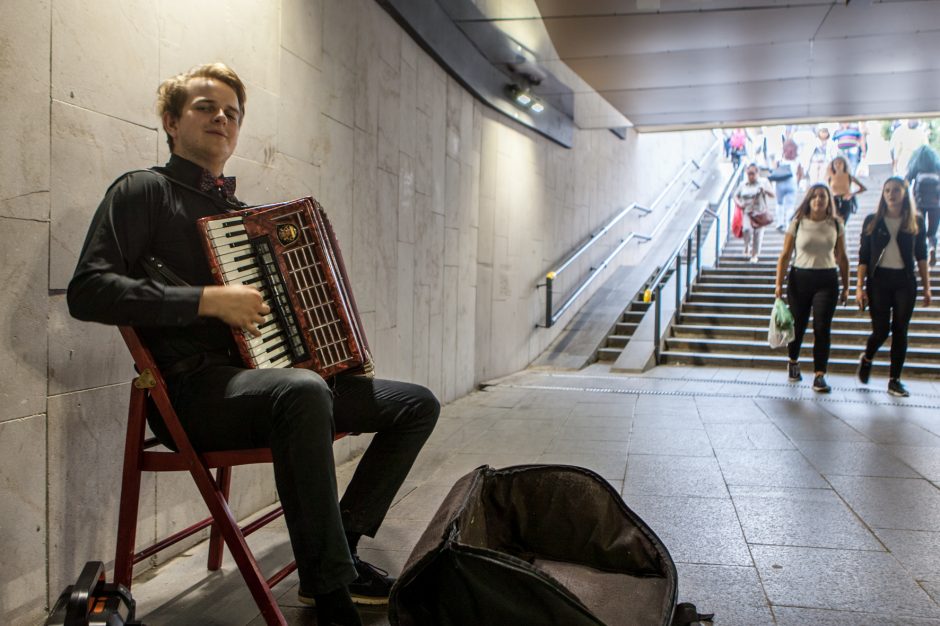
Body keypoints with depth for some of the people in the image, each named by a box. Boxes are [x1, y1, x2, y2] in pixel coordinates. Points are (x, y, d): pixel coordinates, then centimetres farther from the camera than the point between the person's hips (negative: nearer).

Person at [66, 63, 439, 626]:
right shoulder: (145, 191, 1)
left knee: (418, 404, -1)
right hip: (196, 390, -8)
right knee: (303, 392, -40)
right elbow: (88, 291, -14)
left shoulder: (241, 211, 22)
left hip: (266, 379, 8)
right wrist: (210, 299, -20)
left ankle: (340, 545, -1)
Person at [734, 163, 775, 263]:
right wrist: (739, 203, -6)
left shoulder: (763, 182, 2)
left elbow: (772, 195, -3)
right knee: (747, 229, -24)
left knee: (758, 233, -2)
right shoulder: (743, 184, 7)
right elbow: (735, 196, 16)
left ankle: (754, 255, 13)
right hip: (747, 212, 1)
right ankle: (747, 248, 1)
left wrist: (766, 190, -26)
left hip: (760, 213, 0)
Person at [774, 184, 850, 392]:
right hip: (800, 278, -1)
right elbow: (785, 255, 0)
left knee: (822, 328, -6)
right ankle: (793, 362, 36)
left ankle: (819, 376, -2)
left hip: (827, 281, 1)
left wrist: (846, 287, 8)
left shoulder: (836, 225, 4)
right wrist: (779, 283, -6)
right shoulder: (797, 223, -1)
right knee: (798, 325, 9)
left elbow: (842, 257, 9)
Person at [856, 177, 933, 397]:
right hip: (879, 280, -1)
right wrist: (860, 286, -5)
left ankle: (894, 380, 12)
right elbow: (864, 256, 1)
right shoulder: (872, 221, 1)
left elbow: (921, 256, 8)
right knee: (881, 330, -4)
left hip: (905, 282, 1)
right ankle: (866, 359, 28)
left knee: (900, 331, 3)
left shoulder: (916, 222, 3)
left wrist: (926, 286, 5)